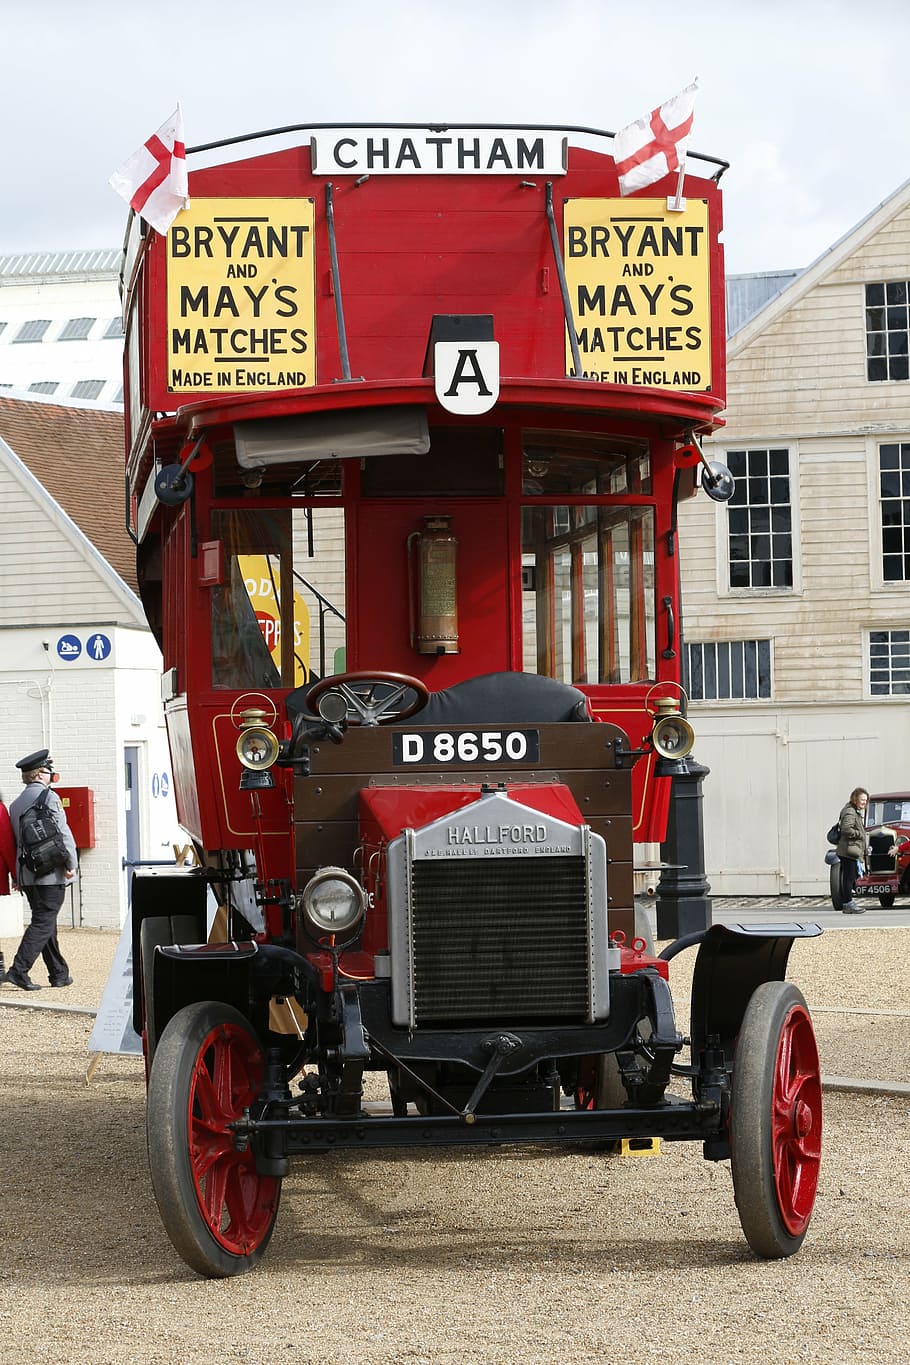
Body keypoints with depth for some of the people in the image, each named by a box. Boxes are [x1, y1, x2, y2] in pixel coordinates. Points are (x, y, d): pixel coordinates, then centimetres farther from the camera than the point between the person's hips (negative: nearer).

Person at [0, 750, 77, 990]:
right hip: (51, 872, -8)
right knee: (43, 923, -6)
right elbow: (63, 833, -16)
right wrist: (71, 864, -9)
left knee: (45, 922, 14)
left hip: (26, 873, 8)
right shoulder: (48, 797, -10)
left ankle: (59, 973, 19)